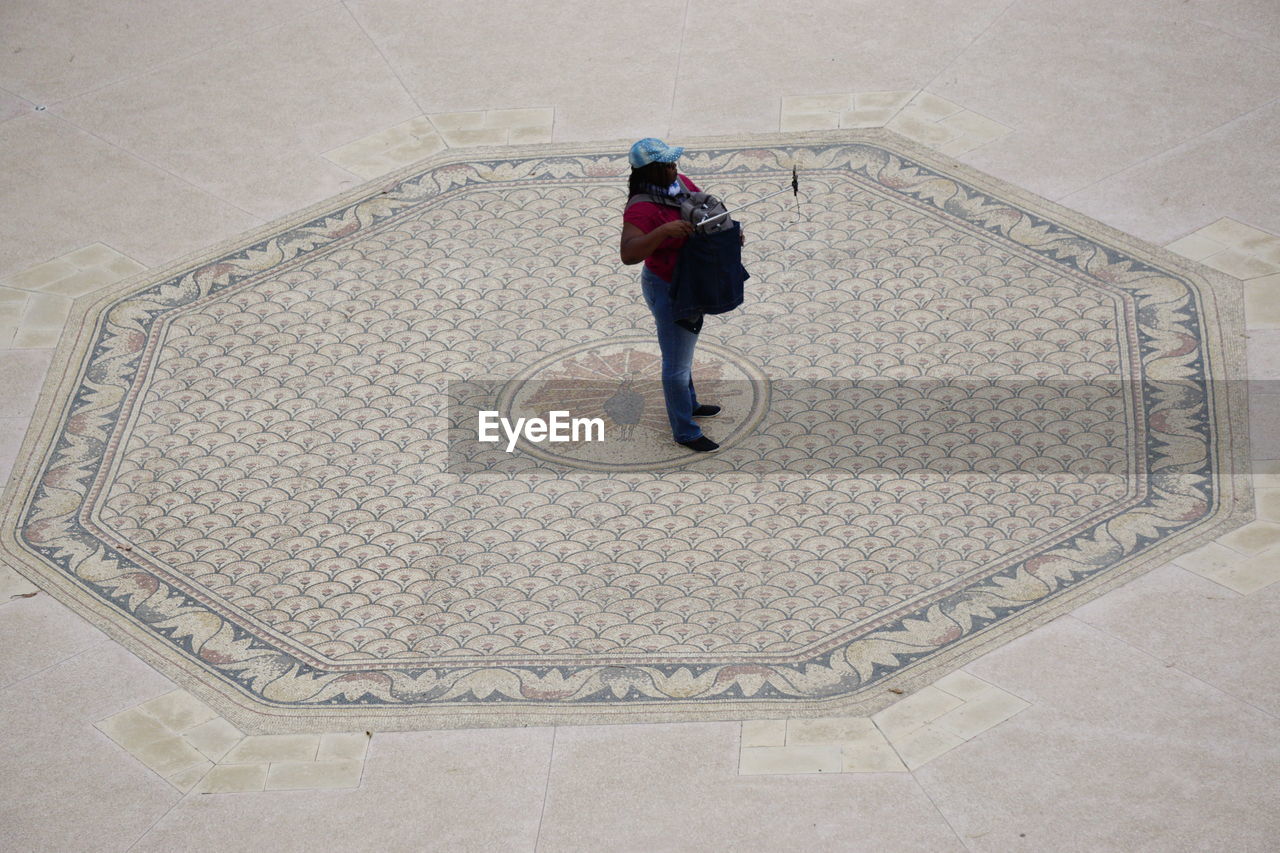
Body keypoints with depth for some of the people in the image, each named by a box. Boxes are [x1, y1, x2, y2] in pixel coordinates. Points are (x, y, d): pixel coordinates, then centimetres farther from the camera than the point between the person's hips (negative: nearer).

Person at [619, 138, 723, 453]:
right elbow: (628, 254, -43)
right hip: (668, 290, -9)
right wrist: (663, 230, -53)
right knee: (677, 364, 6)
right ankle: (685, 432, 20)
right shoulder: (642, 209, -31)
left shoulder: (680, 182, -5)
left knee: (682, 353, 30)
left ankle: (688, 404, 51)